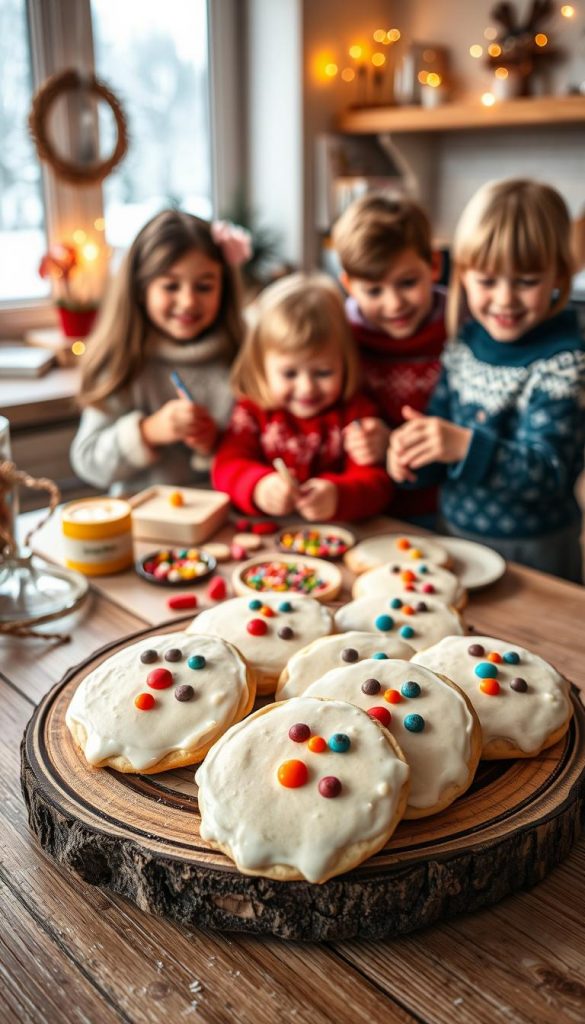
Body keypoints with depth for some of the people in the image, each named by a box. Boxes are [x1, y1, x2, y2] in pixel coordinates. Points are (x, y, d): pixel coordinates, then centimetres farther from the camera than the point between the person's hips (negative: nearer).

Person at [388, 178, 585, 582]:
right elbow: (441, 435, 5)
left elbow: (548, 473, -24)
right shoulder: (463, 347, -1)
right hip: (456, 533, 5)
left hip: (532, 551, -5)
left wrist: (466, 445, -38)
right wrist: (410, 455, -17)